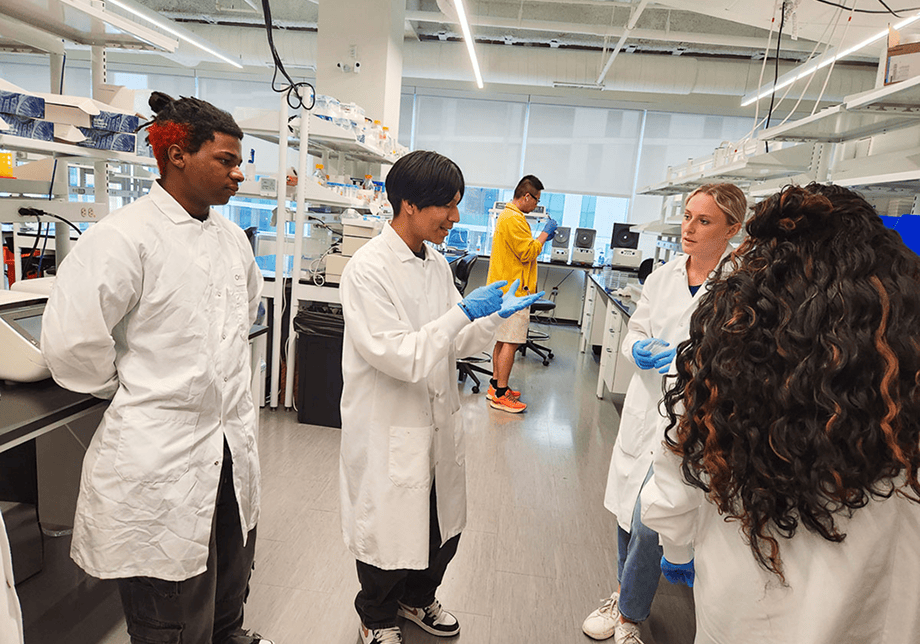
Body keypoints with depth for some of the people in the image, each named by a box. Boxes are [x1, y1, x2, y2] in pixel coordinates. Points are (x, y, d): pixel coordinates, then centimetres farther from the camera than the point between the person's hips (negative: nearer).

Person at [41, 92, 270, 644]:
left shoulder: (231, 236, 7)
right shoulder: (124, 237, -17)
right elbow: (71, 344, -19)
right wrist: (133, 388, -4)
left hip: (233, 445, 7)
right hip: (162, 458, -7)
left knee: (230, 593, 27)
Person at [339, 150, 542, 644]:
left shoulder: (437, 264, 5)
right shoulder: (367, 269, -20)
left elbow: (451, 344, 10)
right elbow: (399, 356, -25)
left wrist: (494, 316, -6)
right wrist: (465, 312, -25)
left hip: (438, 423, 7)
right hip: (390, 431, -7)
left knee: (442, 527, 21)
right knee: (389, 530, 13)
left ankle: (417, 599, 50)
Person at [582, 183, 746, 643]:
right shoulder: (664, 275, 4)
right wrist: (638, 349, -9)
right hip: (645, 405, 5)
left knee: (648, 525, -3)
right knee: (626, 514, 17)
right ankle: (625, 594, 43)